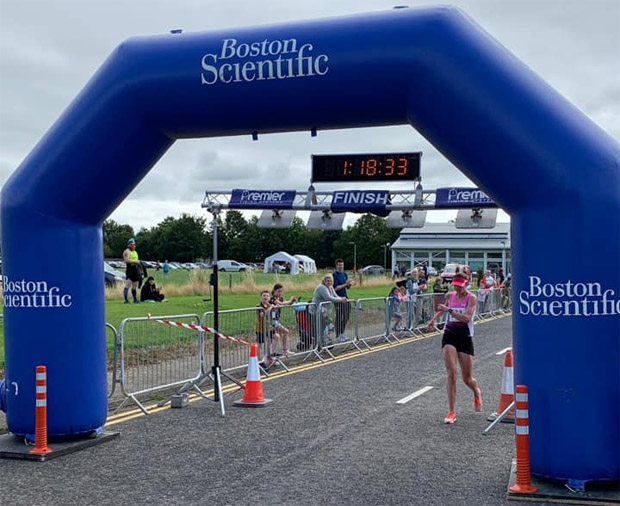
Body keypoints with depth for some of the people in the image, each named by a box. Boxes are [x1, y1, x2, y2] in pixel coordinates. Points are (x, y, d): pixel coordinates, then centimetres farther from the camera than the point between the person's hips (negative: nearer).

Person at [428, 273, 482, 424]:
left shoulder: (471, 298, -8)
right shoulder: (451, 296, 6)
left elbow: (466, 318, -23)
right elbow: (443, 310, 29)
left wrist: (449, 310, -27)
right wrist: (434, 319, 16)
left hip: (465, 338, -2)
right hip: (449, 336, 3)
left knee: (467, 379, 8)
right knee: (451, 373, -12)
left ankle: (477, 393, 45)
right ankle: (451, 412, -9)